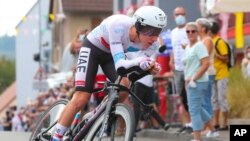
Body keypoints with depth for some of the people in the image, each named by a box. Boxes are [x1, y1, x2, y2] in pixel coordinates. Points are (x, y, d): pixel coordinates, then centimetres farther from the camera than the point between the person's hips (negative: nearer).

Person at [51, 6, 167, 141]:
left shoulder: (149, 40, -25)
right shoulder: (118, 25, -40)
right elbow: (119, 64, -43)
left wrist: (153, 67, -41)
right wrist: (137, 61, -62)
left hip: (111, 54, 5)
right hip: (92, 49, -5)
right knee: (81, 99, -15)